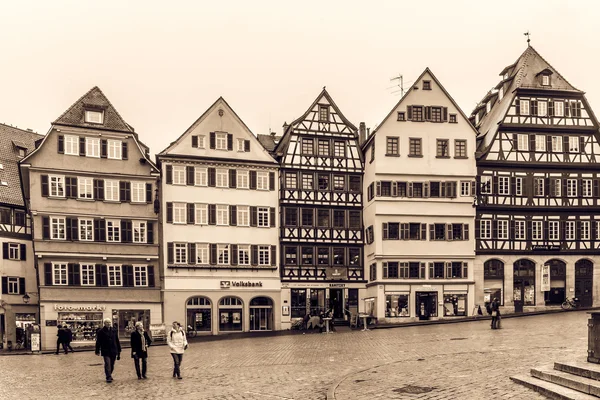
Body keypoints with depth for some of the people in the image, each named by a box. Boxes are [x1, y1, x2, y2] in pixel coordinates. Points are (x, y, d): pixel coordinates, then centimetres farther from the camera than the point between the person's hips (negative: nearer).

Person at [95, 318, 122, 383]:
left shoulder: (114, 331, 9)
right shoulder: (101, 331, -2)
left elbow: (117, 341, 13)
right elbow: (98, 342, -1)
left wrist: (119, 350, 12)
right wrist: (97, 351, -4)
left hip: (113, 351, 4)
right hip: (106, 351, -4)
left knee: (112, 364, 11)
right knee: (107, 364, -11)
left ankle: (109, 375, 29)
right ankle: (108, 377, -8)